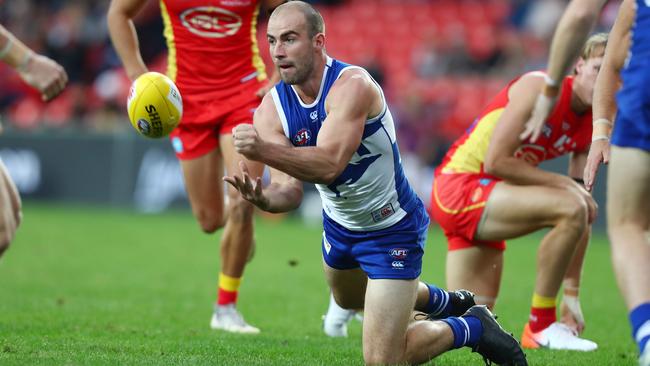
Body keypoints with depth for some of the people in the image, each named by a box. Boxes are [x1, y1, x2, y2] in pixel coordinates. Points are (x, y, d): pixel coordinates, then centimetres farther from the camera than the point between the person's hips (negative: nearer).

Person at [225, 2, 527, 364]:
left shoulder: (352, 85, -32)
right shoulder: (272, 109, -14)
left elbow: (329, 164, -45)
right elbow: (290, 188, -22)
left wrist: (262, 150, -58)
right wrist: (263, 197, -46)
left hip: (393, 229, -7)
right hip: (340, 225, 8)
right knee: (349, 299, 37)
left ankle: (472, 327, 17)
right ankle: (448, 302, 62)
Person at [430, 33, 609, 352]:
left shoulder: (592, 128, 7)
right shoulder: (540, 87, -16)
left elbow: (586, 214, 7)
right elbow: (496, 161, -21)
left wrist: (572, 293, 4)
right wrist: (561, 182, -20)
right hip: (460, 185, -9)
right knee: (570, 207, -30)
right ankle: (541, 327, -19)